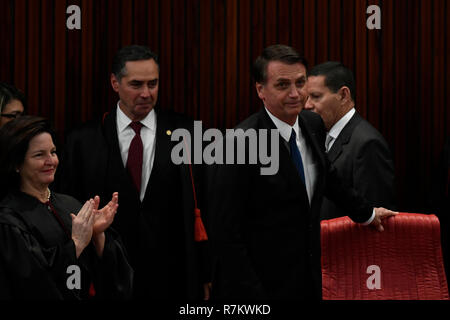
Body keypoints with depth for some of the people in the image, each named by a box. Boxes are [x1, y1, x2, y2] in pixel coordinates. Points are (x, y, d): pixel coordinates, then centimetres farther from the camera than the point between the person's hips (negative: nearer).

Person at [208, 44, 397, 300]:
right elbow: (225, 233, -21)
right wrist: (252, 296, -22)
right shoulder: (241, 144, -21)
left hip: (308, 279, 7)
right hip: (258, 287, -7)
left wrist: (366, 213, 35)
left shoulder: (313, 124, 3)